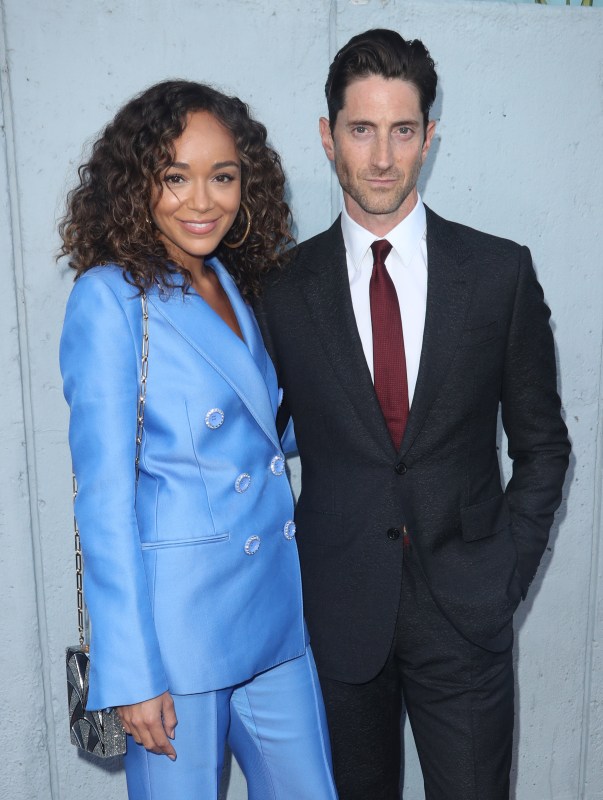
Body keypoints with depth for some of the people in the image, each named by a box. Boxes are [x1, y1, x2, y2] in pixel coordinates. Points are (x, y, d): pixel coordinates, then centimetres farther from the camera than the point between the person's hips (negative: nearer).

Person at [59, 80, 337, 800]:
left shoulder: (230, 289, 8)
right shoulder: (110, 297, -13)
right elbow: (105, 495, -15)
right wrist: (131, 672, -14)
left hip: (275, 606, 7)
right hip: (176, 617, -6)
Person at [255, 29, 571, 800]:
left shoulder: (501, 271, -3)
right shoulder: (285, 287, -2)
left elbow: (541, 442, 4)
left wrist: (506, 570, -4)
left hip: (466, 612, 0)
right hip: (337, 612, 1)